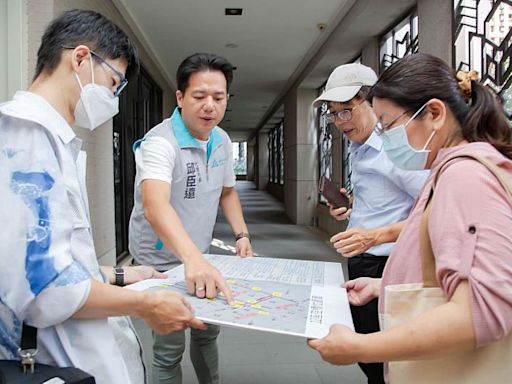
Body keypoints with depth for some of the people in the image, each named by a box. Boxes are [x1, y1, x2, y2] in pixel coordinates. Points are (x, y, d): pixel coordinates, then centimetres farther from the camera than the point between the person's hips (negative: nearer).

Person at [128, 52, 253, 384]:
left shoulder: (222, 141, -2)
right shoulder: (160, 142, -27)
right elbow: (155, 206, -44)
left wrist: (242, 235, -2)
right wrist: (193, 259, -60)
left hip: (200, 258, 7)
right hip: (163, 261, -7)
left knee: (208, 331, 22)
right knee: (170, 348, 3)